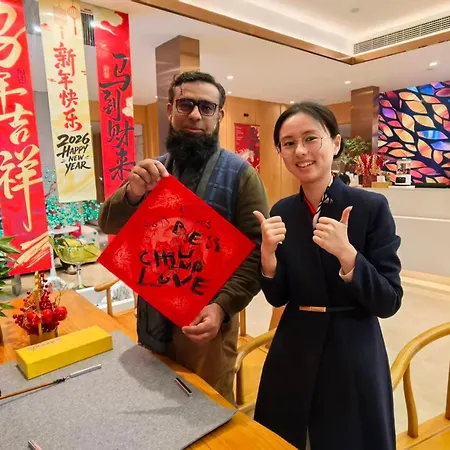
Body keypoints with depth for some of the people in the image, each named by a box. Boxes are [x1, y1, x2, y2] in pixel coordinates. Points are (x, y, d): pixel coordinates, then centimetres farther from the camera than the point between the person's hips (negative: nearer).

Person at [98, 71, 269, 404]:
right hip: (152, 320, 5)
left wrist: (222, 306, -26)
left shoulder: (240, 174, -10)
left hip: (205, 320, -4)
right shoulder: (154, 169, 4)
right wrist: (132, 192, -21)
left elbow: (257, 253, -14)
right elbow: (109, 225, 0)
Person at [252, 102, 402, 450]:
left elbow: (389, 303, -13)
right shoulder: (282, 211, -3)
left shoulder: (372, 206, -13)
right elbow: (278, 298, 0)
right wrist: (268, 253, -19)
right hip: (294, 352, 4)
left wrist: (346, 254, -29)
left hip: (353, 356, -3)